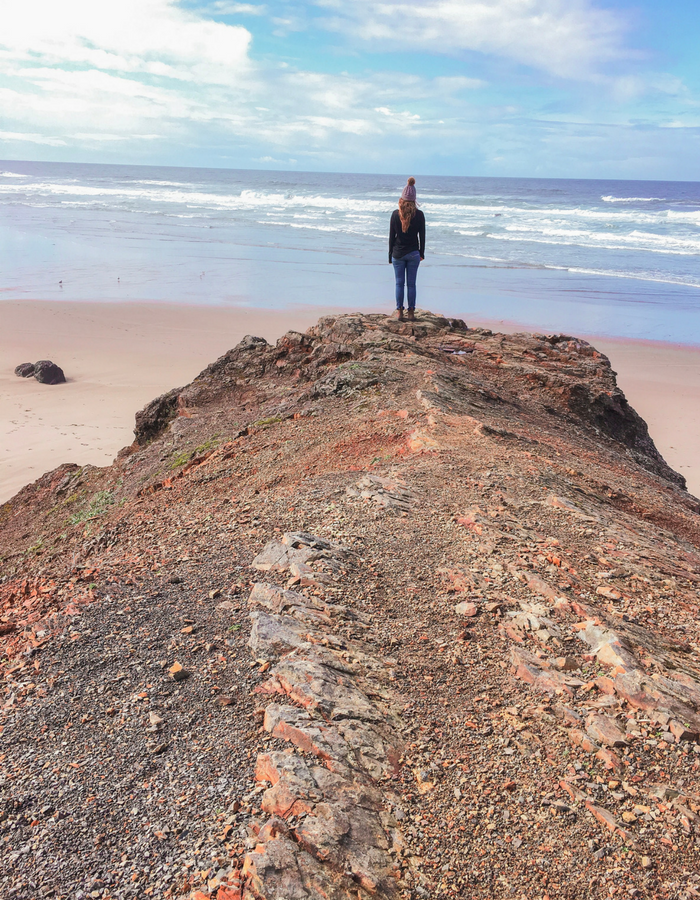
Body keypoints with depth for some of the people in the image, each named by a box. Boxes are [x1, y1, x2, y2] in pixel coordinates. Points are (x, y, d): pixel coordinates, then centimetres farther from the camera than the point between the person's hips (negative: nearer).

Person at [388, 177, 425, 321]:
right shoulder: (419, 215, -5)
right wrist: (421, 253, 13)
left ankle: (399, 312, 6)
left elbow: (391, 235, -1)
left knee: (399, 283, 6)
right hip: (413, 253, 0)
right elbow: (422, 236, 1)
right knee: (411, 284, 5)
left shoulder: (395, 214, -5)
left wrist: (390, 253, 8)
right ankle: (411, 312, 7)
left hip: (398, 254, 0)